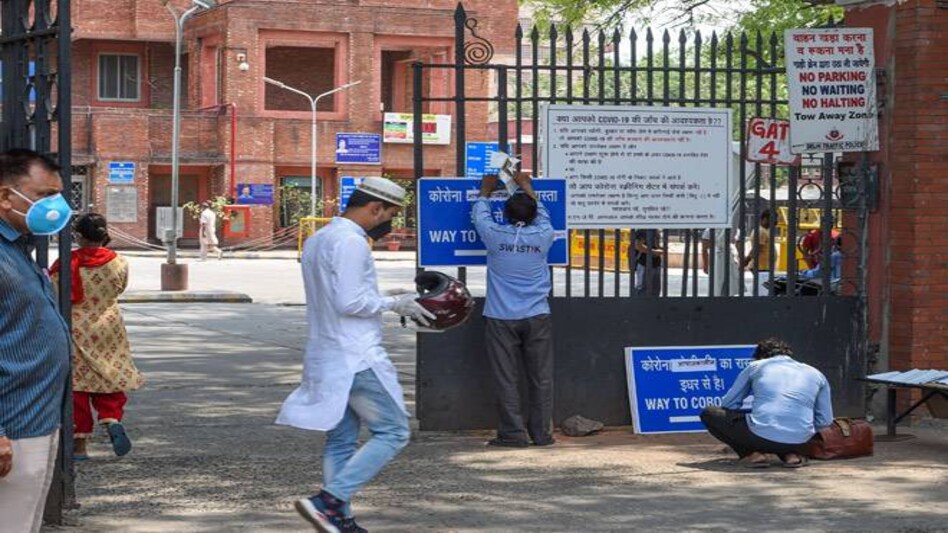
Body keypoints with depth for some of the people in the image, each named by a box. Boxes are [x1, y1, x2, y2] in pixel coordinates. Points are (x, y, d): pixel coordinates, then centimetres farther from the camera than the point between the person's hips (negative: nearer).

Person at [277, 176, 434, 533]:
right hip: (357, 358, -10)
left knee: (341, 440, 11)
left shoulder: (317, 240, 17)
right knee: (393, 432, -5)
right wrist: (393, 304, -7)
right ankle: (328, 501, -14)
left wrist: (389, 303, 17)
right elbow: (349, 302, -20)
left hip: (325, 357, 10)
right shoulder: (351, 242, -14)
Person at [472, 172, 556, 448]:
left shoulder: (496, 236, -6)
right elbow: (543, 215, 21)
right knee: (541, 378, 6)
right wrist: (527, 187, 35)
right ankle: (542, 433, 8)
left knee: (506, 379, 1)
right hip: (537, 318, 2)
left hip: (502, 319, -1)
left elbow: (479, 215, 14)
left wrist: (486, 191, 32)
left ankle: (513, 433, 0)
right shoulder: (543, 236, -2)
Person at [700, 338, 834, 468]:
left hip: (761, 435, -3)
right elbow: (825, 421, 19)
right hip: (798, 442, 4)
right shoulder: (815, 374, 21)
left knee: (709, 413, 20)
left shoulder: (755, 366, 16)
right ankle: (790, 454, 9)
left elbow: (728, 404, 18)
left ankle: (751, 453, 2)